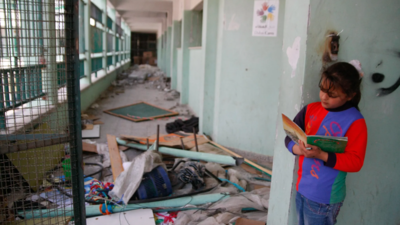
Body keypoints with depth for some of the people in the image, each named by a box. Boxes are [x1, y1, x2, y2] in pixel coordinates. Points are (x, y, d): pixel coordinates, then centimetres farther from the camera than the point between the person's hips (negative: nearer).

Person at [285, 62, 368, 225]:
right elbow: (289, 137, 3)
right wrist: (297, 148, -18)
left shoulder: (355, 122, -12)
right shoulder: (311, 109, 1)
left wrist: (321, 155, -26)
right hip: (302, 188, 5)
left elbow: (355, 162, -15)